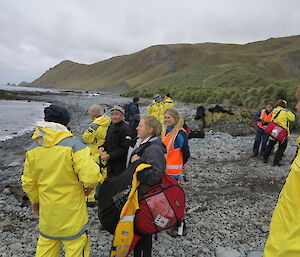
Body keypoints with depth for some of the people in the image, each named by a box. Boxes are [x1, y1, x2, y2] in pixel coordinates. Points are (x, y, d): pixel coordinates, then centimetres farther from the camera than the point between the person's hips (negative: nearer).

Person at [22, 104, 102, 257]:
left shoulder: (33, 149, -3)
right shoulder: (73, 145, -22)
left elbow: (28, 182, 6)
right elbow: (91, 176, -30)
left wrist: (34, 200, 22)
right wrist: (90, 186, -8)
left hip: (47, 212, 6)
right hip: (72, 212, -5)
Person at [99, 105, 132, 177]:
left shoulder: (125, 128, -16)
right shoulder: (111, 126, 10)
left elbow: (124, 149, -21)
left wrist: (109, 156, -22)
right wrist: (102, 147, -2)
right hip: (110, 163, 8)